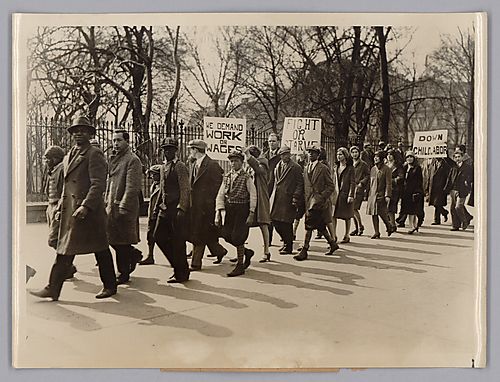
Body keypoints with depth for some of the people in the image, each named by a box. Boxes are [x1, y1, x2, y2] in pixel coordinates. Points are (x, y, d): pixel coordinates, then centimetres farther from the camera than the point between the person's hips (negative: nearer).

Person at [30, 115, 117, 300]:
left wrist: (85, 206, -24)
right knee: (64, 249, 7)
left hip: (89, 210, -7)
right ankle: (53, 289, 10)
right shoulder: (68, 157, 19)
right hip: (69, 211, 8)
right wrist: (60, 208, 17)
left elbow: (98, 184, -16)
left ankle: (110, 286, 18)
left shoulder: (94, 154, -6)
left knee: (101, 250, 3)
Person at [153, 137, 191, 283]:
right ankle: (177, 266, 22)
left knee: (178, 241, -3)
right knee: (159, 237, 8)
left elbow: (185, 189, -14)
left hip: (176, 208, -8)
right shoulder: (163, 167, 17)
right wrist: (157, 207, 18)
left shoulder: (180, 167, -8)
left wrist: (181, 209, -20)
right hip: (164, 208, 8)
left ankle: (182, 274, 11)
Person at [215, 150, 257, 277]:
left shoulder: (246, 177, -6)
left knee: (237, 237, -4)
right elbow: (220, 195, 7)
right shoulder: (227, 176, 9)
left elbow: (253, 196, -7)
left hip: (242, 209, -6)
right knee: (227, 235, 5)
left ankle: (240, 266, 10)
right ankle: (247, 252, 29)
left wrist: (251, 214, -12)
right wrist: (218, 212, -2)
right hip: (229, 209, 6)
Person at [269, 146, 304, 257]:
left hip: (288, 199, -6)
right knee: (275, 220, 5)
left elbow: (300, 184, -7)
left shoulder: (296, 167, -4)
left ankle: (288, 247, 11)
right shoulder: (278, 166, 16)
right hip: (276, 198, 7)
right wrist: (272, 195, 15)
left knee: (286, 223, -3)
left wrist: (296, 197, -15)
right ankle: (286, 241, 26)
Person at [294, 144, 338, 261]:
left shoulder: (323, 169, -6)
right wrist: (304, 200, 10)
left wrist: (321, 197, -16)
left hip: (319, 201, -7)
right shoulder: (307, 168, 14)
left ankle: (304, 251, -8)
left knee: (309, 225, -12)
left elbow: (331, 186, -7)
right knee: (320, 226, 14)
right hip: (309, 200, 7)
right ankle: (332, 244, 32)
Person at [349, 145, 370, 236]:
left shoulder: (363, 164, -1)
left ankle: (360, 226, 3)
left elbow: (368, 175, -2)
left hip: (359, 189, -6)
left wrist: (361, 183, -13)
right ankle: (357, 228, 16)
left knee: (354, 208, -13)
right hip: (351, 189, 6)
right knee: (352, 209, 6)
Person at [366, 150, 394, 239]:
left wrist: (387, 195, -15)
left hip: (381, 195, -6)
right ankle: (376, 232, 12)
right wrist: (369, 194, 15)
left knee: (382, 213, -8)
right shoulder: (373, 169, 12)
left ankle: (389, 227, 19)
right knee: (373, 214, 4)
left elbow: (388, 184, -8)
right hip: (373, 194, 6)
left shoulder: (386, 169, -5)